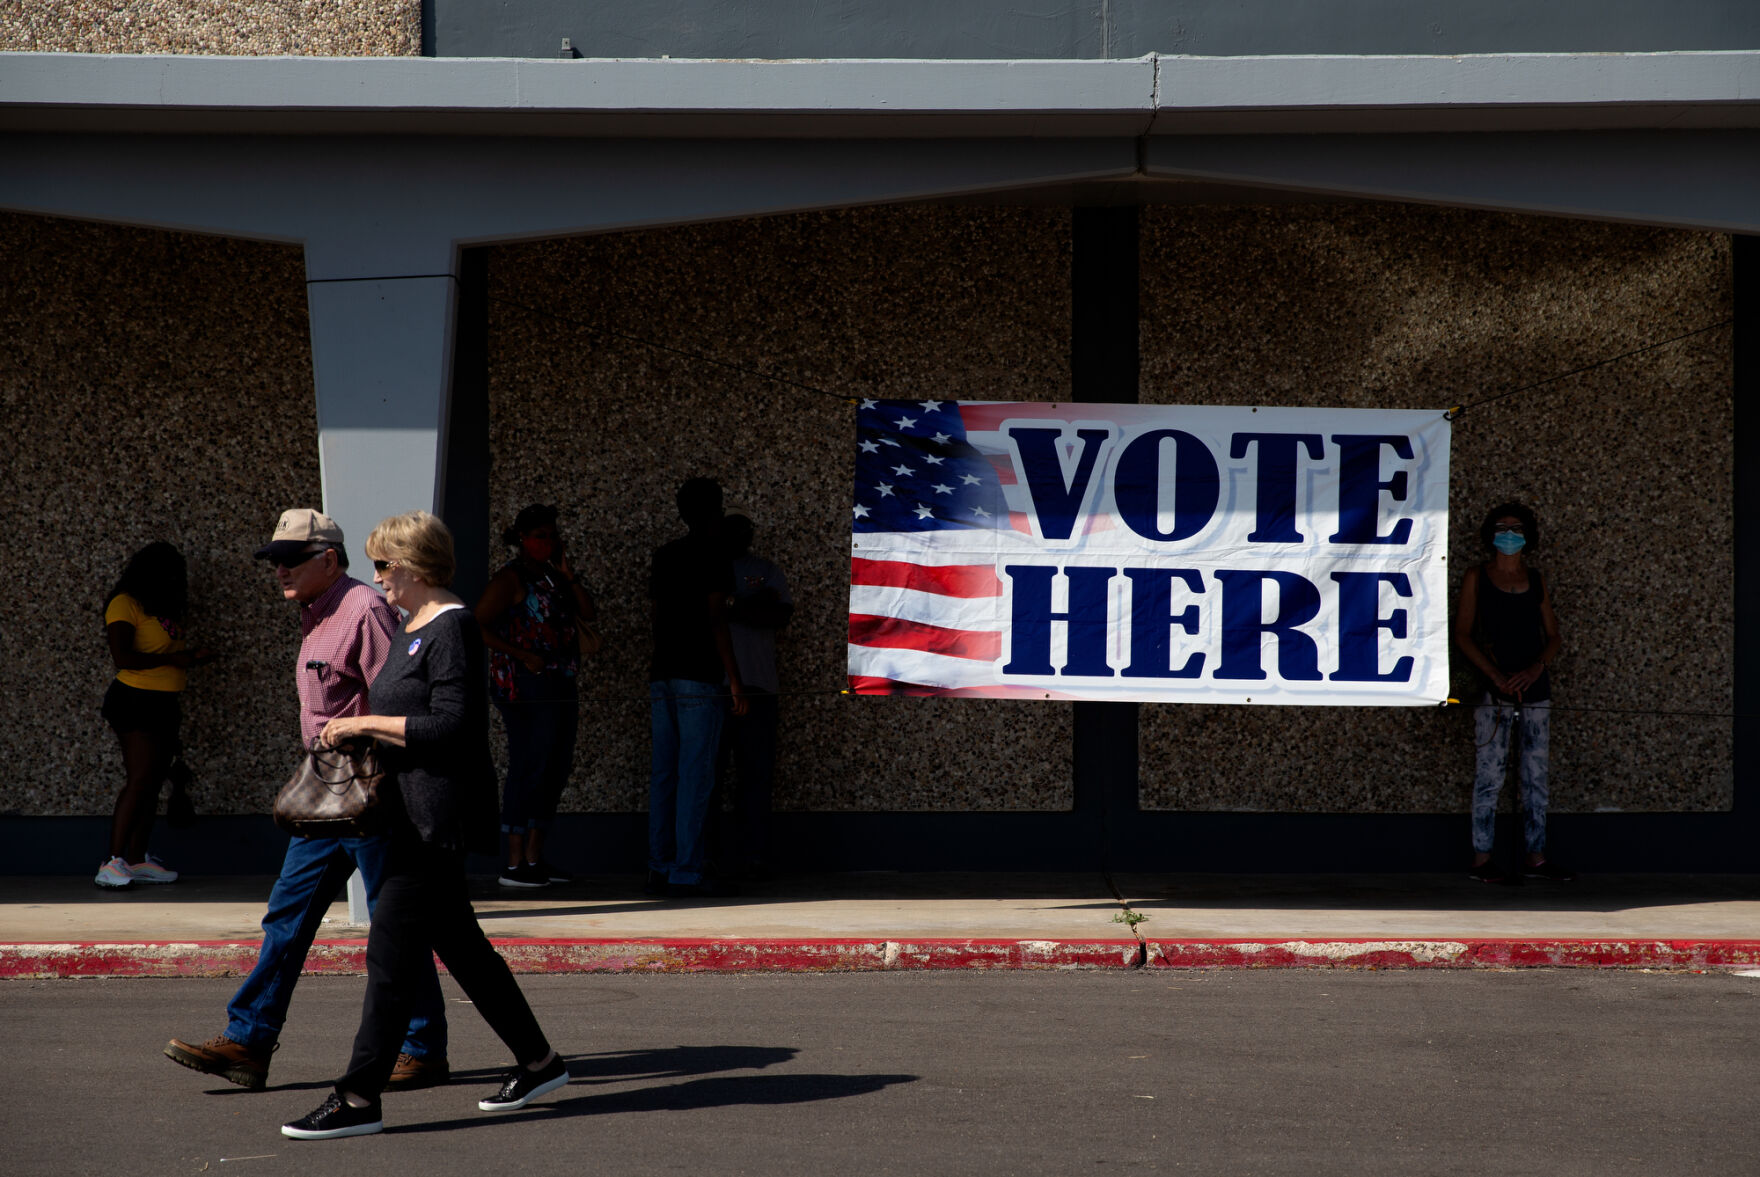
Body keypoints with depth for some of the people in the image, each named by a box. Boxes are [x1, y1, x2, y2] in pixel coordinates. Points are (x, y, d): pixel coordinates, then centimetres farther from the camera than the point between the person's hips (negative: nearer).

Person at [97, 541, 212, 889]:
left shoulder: (162, 607, 17)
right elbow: (122, 657, -20)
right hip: (135, 701, -9)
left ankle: (137, 859, 14)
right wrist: (172, 659, -16)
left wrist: (189, 657, 7)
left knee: (153, 782, 9)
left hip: (163, 704, 9)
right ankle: (113, 864, -17)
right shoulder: (125, 604, -10)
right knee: (139, 781, -16)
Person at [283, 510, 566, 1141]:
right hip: (415, 814, 10)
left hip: (439, 815, -10)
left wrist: (366, 723, -17)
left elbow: (451, 727, -21)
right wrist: (356, 730, 9)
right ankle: (537, 1061, 25)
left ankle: (359, 1099, -6)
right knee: (458, 945, 15)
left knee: (390, 952, -9)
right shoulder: (411, 628, 17)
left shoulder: (452, 627, -14)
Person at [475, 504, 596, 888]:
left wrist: (567, 575, -2)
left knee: (555, 769, 9)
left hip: (560, 685, 8)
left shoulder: (554, 577, 17)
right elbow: (480, 626, -13)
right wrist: (523, 656, -16)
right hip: (526, 685, -8)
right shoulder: (510, 578, -6)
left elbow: (588, 612, 8)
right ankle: (515, 864, -7)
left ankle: (535, 857, 16)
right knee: (528, 768, -9)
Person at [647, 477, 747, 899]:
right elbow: (715, 620, -12)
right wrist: (734, 678, -10)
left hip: (661, 675, 7)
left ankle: (659, 868, 8)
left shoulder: (664, 556, 15)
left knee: (664, 774, 8)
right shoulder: (714, 556, -6)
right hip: (699, 678, -7)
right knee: (695, 775, -7)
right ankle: (686, 872, -9)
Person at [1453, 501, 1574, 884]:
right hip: (1494, 692, -4)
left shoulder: (1537, 581, 13)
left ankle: (1536, 857, 10)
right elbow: (1462, 633, -2)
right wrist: (1495, 674, -14)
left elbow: (1552, 636, 12)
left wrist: (1536, 669, -8)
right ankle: (1482, 858, 0)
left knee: (1536, 776, 5)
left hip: (1536, 690, 4)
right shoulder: (1477, 579, 4)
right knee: (1489, 776, -5)